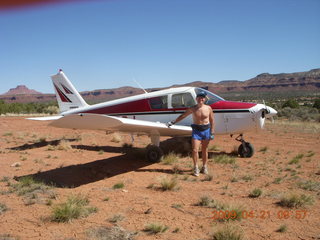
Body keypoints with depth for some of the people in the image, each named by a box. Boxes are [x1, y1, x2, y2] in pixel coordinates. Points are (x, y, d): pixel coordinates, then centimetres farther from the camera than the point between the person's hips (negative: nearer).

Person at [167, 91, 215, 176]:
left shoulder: (208, 108, -1)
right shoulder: (192, 109, -1)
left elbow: (212, 120, 4)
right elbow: (182, 116, 7)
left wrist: (212, 132, 0)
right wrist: (173, 122, 6)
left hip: (206, 130, 1)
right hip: (196, 131, 0)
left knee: (204, 150, 10)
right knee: (195, 150, -8)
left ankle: (204, 167, 25)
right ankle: (196, 168, 4)